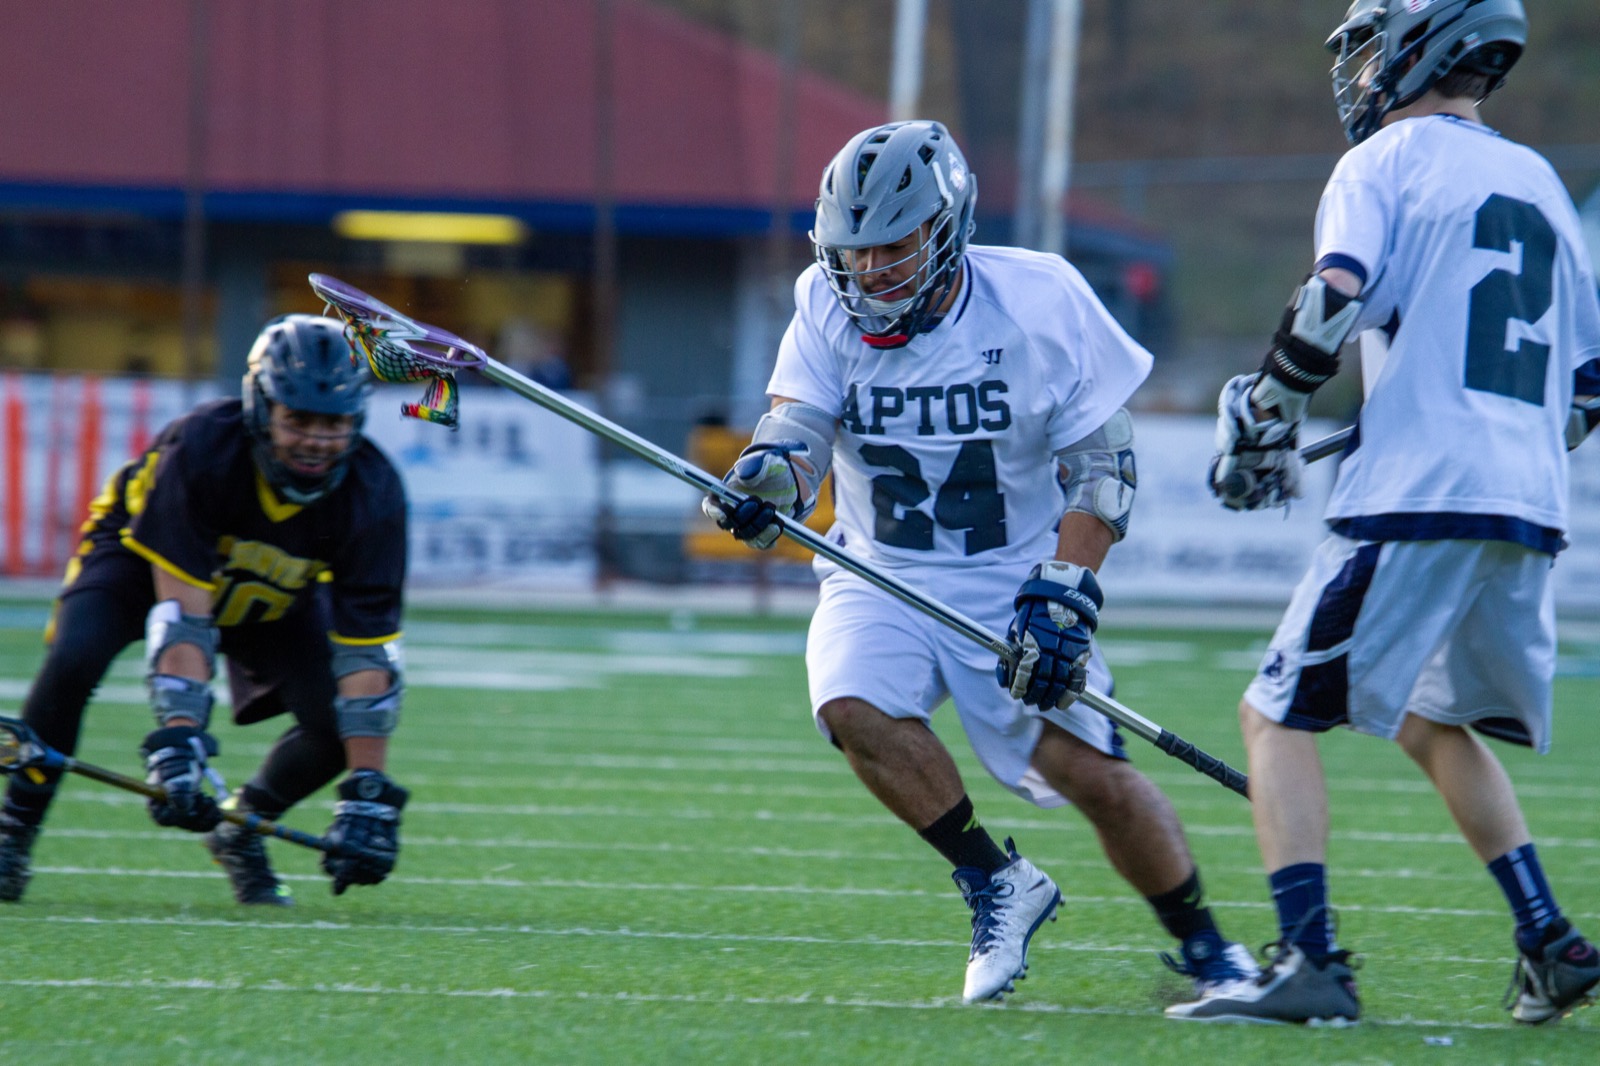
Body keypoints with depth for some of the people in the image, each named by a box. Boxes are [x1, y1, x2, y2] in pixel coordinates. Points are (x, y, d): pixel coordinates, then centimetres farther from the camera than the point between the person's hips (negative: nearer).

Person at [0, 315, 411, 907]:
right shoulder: (202, 446, -38)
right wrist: (178, 741, -48)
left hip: (272, 597, 3)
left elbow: (365, 653, -28)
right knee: (73, 660, -30)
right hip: (144, 559, -3)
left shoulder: (373, 495, -30)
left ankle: (241, 827, 11)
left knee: (341, 722, -18)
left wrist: (368, 797, -34)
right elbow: (182, 610, -39)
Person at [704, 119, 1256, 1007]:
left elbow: (1100, 466, -10)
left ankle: (1201, 944, 10)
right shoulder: (830, 306, -7)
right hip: (882, 576, 2)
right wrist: (769, 476, -40)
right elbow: (799, 426, -15)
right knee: (852, 707, -26)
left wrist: (1062, 592, -20)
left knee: (1085, 767, -13)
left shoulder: (1041, 303, -14)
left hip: (1016, 580, -2)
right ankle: (998, 884, -7)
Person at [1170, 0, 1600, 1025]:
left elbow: (1332, 307, -14)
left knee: (1280, 716, -2)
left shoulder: (1387, 162, 0)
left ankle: (1311, 961, -16)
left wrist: (1258, 429, -1)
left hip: (1420, 494, -7)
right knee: (1435, 720, 26)